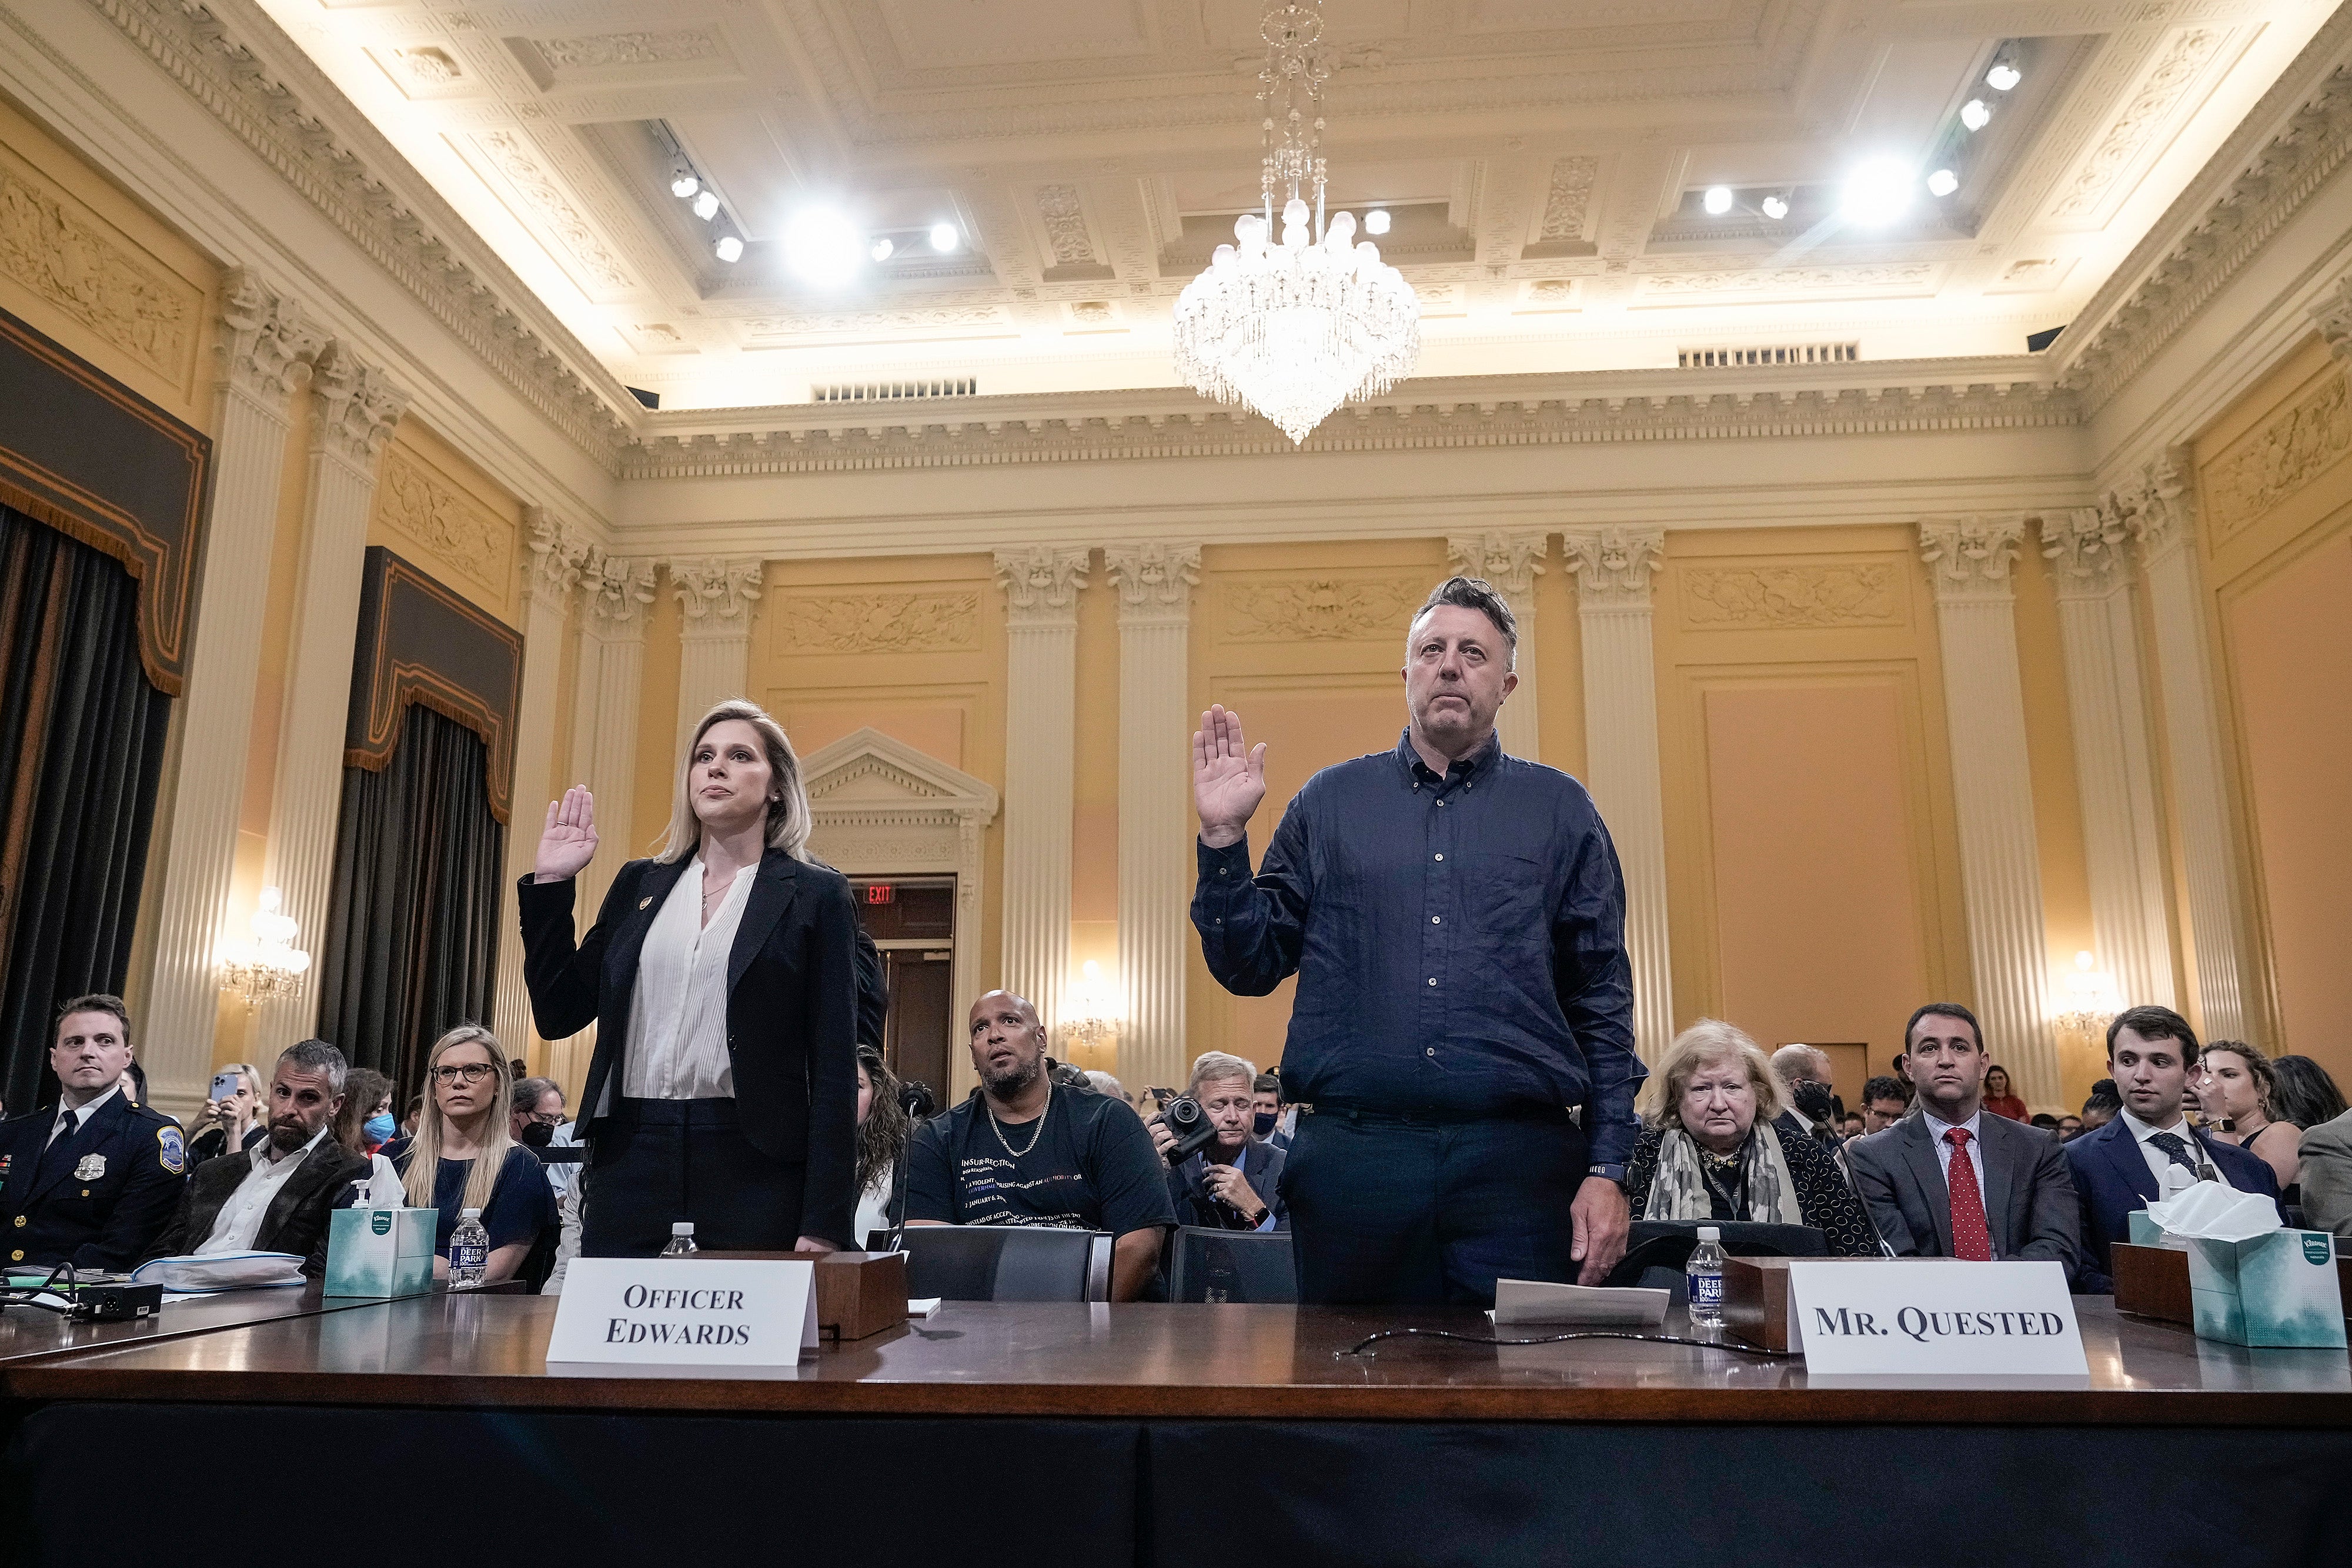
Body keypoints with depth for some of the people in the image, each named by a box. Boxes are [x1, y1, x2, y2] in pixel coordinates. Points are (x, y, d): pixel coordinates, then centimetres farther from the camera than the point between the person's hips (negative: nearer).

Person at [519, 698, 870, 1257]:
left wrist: (823, 1223, -9)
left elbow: (834, 1066, -3)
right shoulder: (639, 883, 14)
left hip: (753, 1167, -3)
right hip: (631, 1157, 3)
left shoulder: (814, 894, 1)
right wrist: (550, 884, 5)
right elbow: (559, 1013, 12)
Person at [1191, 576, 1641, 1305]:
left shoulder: (1560, 809, 10)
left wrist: (1606, 1170, 1)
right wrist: (1224, 838, -2)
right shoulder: (1330, 801, 11)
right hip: (1352, 1156, 1)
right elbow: (1250, 968, 10)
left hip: (1517, 1163, 0)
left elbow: (1603, 1001, 8)